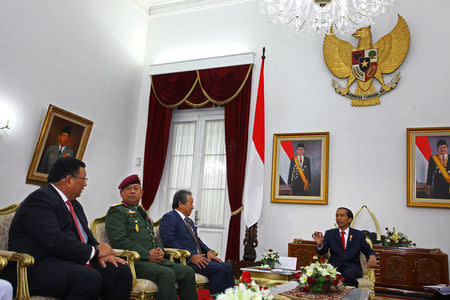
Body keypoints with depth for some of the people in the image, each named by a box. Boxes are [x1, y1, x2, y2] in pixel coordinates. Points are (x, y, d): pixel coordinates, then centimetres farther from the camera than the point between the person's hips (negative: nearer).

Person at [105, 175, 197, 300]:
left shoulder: (142, 212, 27)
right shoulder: (116, 212, 1)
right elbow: (119, 241, -12)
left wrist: (160, 250, 4)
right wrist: (147, 255, -16)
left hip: (154, 259, 8)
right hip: (133, 261, -8)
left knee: (187, 272, -10)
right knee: (167, 274, -31)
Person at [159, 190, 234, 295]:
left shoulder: (189, 221, 25)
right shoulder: (169, 217, -4)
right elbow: (169, 241, -16)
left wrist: (208, 251, 1)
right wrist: (191, 256, -21)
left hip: (199, 257, 9)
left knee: (227, 267, -10)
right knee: (218, 269, -25)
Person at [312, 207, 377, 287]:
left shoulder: (359, 235, 12)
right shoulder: (329, 233, 12)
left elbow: (368, 251, 13)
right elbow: (322, 252, 2)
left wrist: (372, 256, -12)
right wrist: (320, 244, -21)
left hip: (352, 268, 0)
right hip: (334, 266, 0)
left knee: (348, 274, -34)